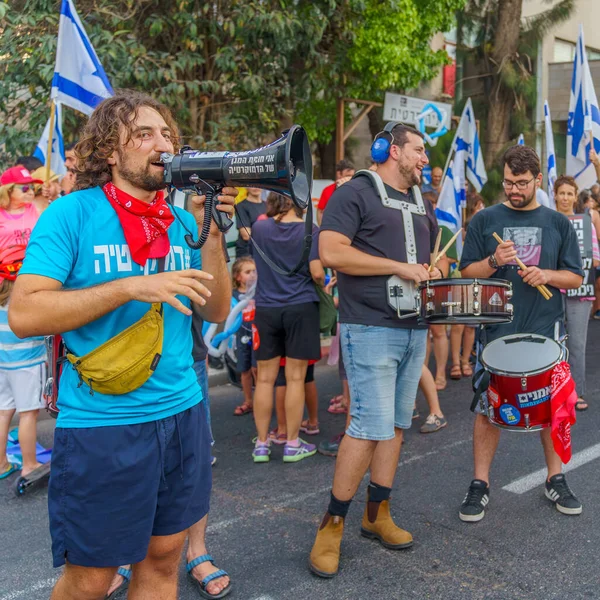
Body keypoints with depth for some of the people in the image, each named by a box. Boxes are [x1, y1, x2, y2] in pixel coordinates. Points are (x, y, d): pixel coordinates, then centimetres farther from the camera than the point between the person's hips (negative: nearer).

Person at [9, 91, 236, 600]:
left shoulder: (182, 222, 6)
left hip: (182, 412, 5)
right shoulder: (72, 214, -9)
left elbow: (216, 311, 5)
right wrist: (133, 288, -23)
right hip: (100, 422, -5)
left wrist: (211, 235, -8)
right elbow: (24, 314, -17)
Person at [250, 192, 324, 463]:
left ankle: (261, 444, 14)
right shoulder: (310, 230, -6)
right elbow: (317, 273, -10)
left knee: (265, 378, 8)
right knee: (295, 378, 3)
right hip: (301, 308, -2)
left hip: (266, 309, 2)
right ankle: (292, 444, 10)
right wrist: (323, 284, 10)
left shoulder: (259, 228, 0)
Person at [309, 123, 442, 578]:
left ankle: (377, 514, 23)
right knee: (371, 426, -11)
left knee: (396, 425, 11)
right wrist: (399, 268, -18)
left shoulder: (422, 204, 19)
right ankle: (332, 524, 3)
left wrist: (433, 272, 4)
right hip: (372, 328, -8)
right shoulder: (356, 193, -6)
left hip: (414, 328, 8)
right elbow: (331, 252, -18)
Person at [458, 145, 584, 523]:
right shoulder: (485, 221, 3)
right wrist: (494, 261, -16)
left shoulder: (558, 223, 7)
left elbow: (575, 278, 7)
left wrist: (547, 275, -12)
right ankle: (481, 485, 14)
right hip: (497, 330, -1)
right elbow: (467, 273, 3)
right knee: (489, 407, 3)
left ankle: (556, 480, 25)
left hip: (546, 330, 1)